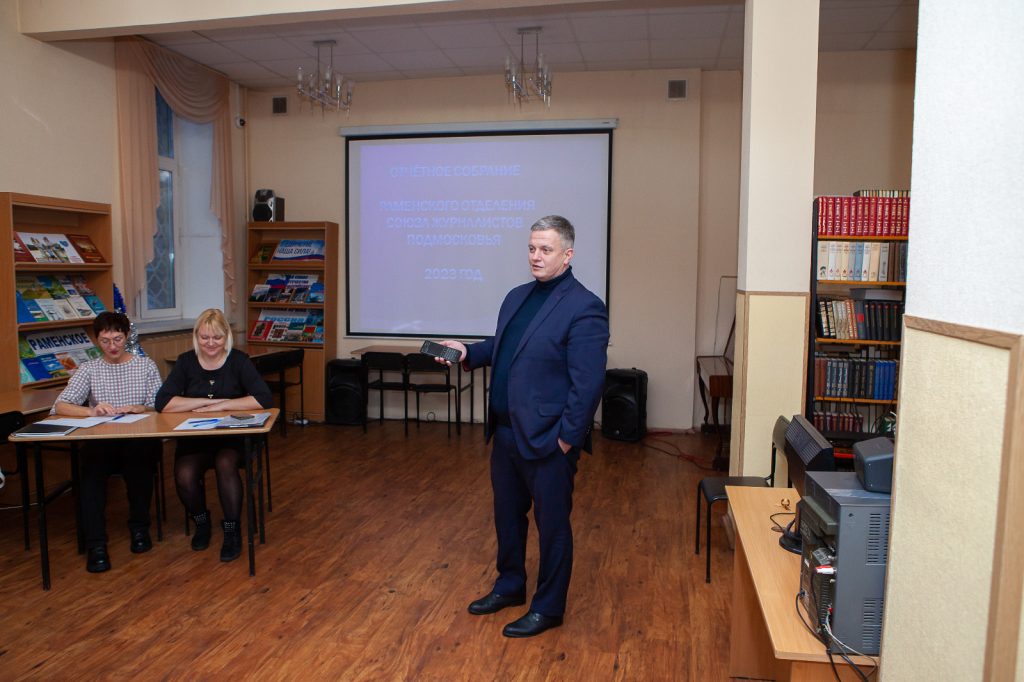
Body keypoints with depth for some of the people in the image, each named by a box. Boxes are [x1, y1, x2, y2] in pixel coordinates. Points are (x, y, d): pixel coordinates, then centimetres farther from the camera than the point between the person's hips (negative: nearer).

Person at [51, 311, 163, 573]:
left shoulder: (146, 365, 12)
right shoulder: (88, 369, 11)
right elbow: (59, 406, -2)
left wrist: (140, 408, -18)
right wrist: (91, 411, -21)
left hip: (140, 439, 0)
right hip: (101, 441, 1)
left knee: (138, 455, -35)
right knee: (92, 466, -33)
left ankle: (139, 526, -14)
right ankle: (96, 544, -28)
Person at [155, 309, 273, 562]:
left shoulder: (238, 360, -4)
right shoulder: (185, 362, 1)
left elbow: (264, 399, -16)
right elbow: (163, 403, -12)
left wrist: (221, 405, -20)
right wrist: (209, 401, -17)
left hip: (232, 437, -2)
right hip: (194, 438, 2)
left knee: (225, 465, -33)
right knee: (184, 475, -26)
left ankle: (232, 530, -12)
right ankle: (201, 522, 6)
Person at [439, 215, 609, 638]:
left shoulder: (583, 308, -16)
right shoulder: (517, 297, 10)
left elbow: (588, 383, -19)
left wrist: (566, 439, -18)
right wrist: (467, 353, 4)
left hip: (548, 439, -8)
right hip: (506, 432, 8)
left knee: (551, 523, 8)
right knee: (507, 514, 21)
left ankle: (548, 608, 25)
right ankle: (510, 586, 42)